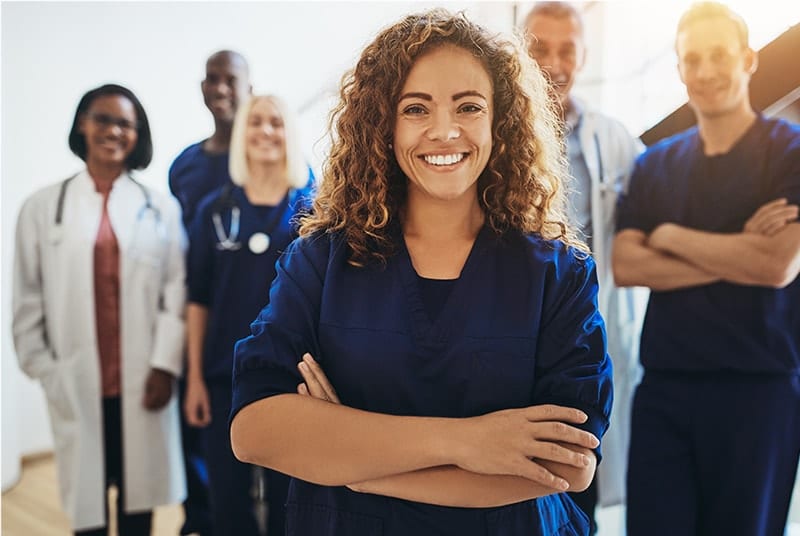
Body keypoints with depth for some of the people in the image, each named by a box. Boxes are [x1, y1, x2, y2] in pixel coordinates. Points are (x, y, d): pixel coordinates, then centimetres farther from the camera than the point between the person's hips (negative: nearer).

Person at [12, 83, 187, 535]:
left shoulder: (161, 208, 3)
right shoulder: (43, 207, 4)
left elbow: (177, 292, -2)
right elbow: (28, 299, 4)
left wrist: (165, 366, -8)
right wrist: (44, 370, 0)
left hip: (142, 381, 0)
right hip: (77, 385, 0)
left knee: (138, 500, 11)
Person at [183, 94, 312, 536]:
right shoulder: (215, 210, 4)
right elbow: (198, 299, 4)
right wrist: (194, 376, 1)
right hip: (225, 373, 2)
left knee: (287, 495, 10)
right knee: (227, 496, 9)